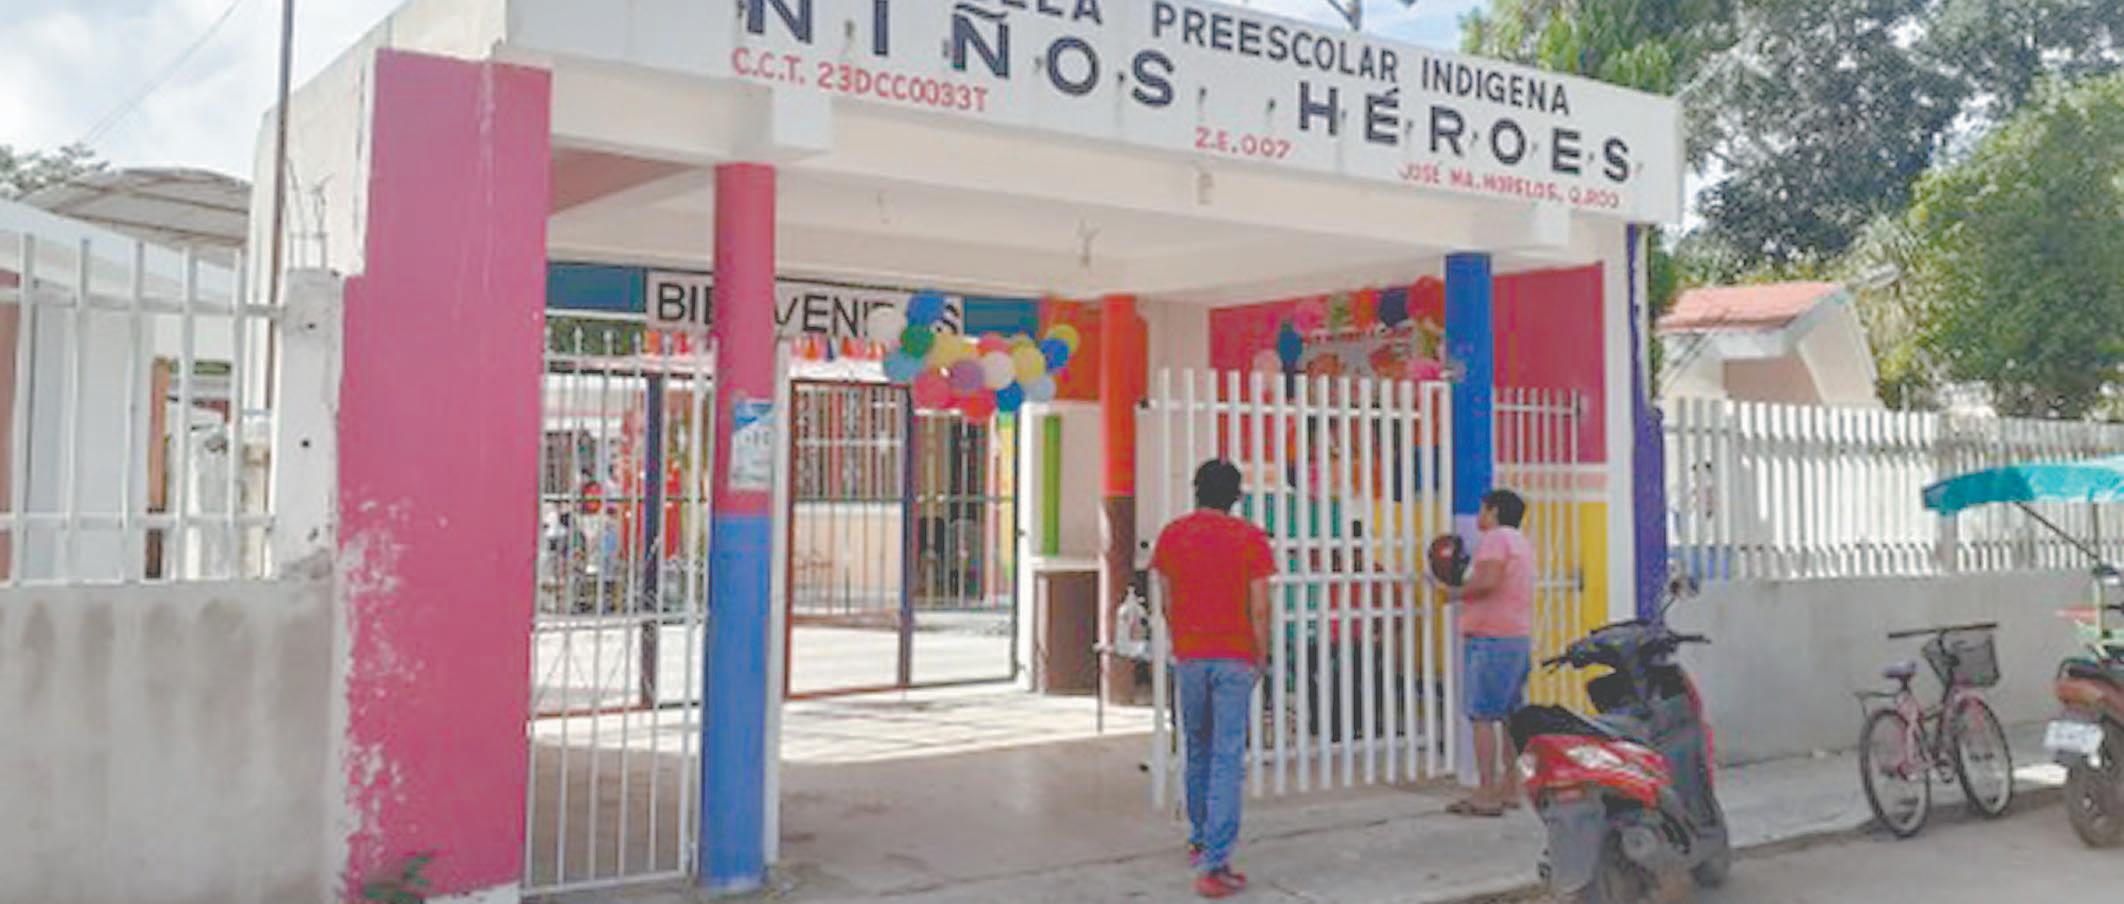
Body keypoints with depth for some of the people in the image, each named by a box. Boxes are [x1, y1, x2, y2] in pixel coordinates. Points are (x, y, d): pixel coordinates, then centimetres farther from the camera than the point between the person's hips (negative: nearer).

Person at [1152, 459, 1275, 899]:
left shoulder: (1172, 535, 3)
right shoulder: (1250, 538, -4)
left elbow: (1167, 602, 7)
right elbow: (1259, 608, -6)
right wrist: (1261, 656, 5)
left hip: (1189, 656, 3)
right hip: (1236, 658, -3)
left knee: (1198, 752, 20)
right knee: (1228, 760, -3)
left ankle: (1199, 841, 33)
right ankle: (1213, 865, -8)